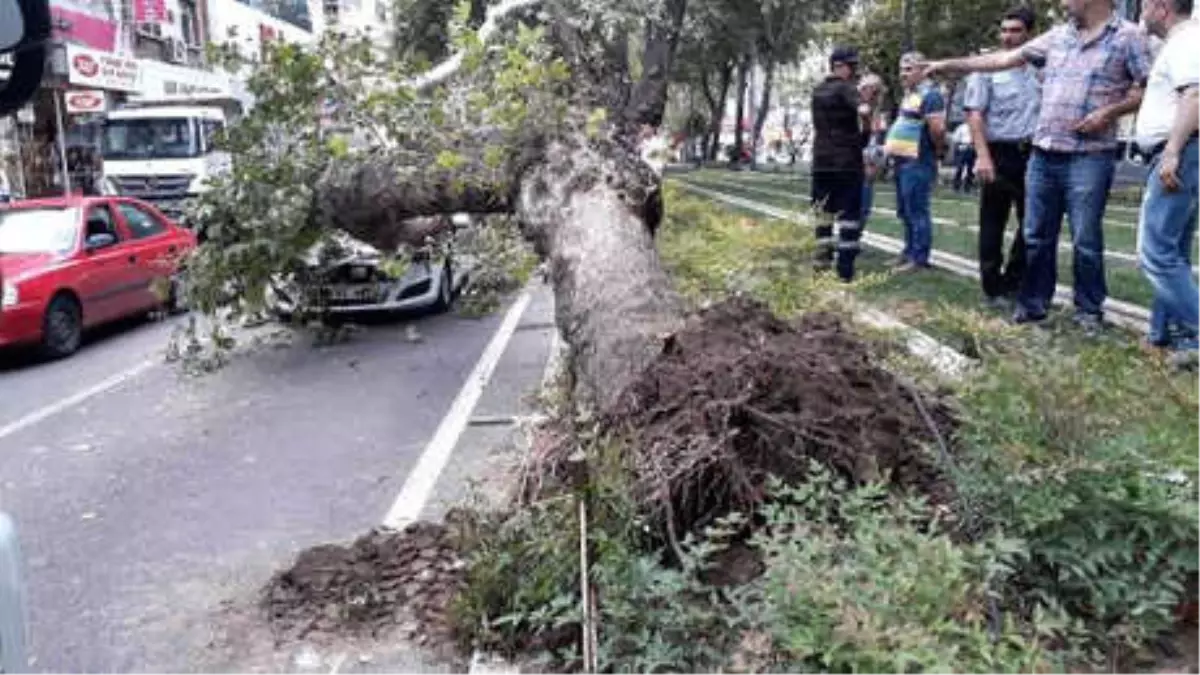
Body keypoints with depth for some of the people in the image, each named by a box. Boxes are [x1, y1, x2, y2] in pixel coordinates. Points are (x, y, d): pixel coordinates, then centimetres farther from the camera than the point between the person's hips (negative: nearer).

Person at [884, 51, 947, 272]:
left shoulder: (930, 94, -12)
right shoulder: (908, 94, 19)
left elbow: (937, 128, -19)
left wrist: (935, 150, -6)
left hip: (917, 162, -10)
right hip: (902, 161, 10)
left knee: (917, 212, -7)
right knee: (905, 212, 15)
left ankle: (919, 258, -2)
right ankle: (909, 253, 24)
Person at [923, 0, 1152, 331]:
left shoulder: (1128, 36, -1)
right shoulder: (1057, 36, 13)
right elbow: (1005, 59, 14)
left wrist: (1110, 111, -16)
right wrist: (950, 65, 11)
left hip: (1089, 157, -5)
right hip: (1043, 155, 5)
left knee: (1086, 240, -1)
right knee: (1037, 236, 8)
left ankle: (1089, 309, 13)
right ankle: (1033, 303, 19)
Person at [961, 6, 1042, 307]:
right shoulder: (988, 68, -1)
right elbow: (974, 114, -8)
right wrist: (983, 155, -18)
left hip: (1032, 154, 4)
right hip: (999, 153, -4)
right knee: (993, 223, 2)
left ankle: (1014, 282, 21)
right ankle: (992, 288, 10)